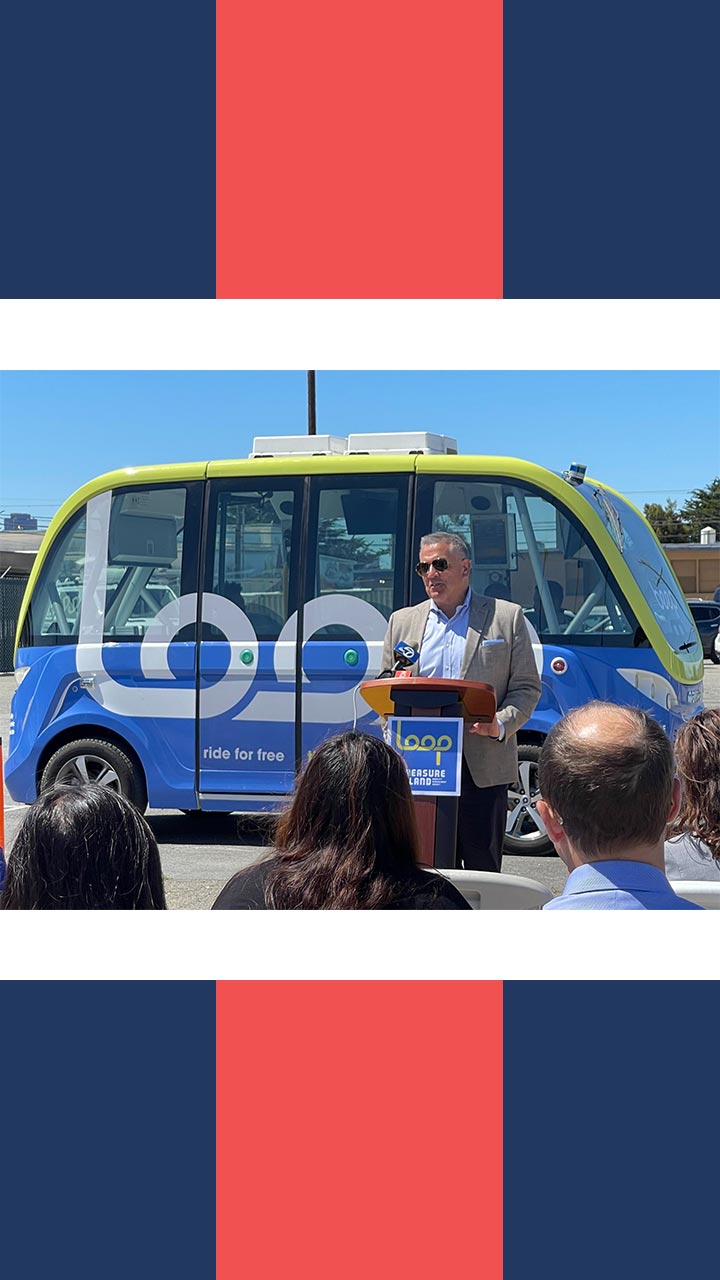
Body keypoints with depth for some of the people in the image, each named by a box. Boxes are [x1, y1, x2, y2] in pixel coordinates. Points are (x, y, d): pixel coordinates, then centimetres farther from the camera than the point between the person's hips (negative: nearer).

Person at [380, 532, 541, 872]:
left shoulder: (507, 617, 8)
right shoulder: (402, 621, 15)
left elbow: (527, 687, 6)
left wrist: (501, 724, -13)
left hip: (484, 767, -2)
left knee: (483, 867, 1)